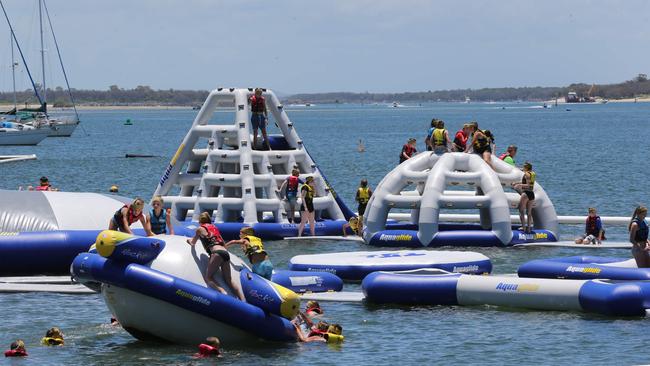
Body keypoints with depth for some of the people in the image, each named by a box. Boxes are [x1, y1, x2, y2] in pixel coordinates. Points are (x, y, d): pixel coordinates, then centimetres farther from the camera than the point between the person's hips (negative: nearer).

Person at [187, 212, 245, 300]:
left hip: (217, 253, -6)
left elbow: (193, 243, 25)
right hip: (226, 252, 6)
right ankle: (243, 299, -7)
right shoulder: (214, 228, 27)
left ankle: (222, 291, -30)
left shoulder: (200, 229, 12)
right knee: (228, 280, 9)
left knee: (208, 278, -5)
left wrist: (190, 241, 47)